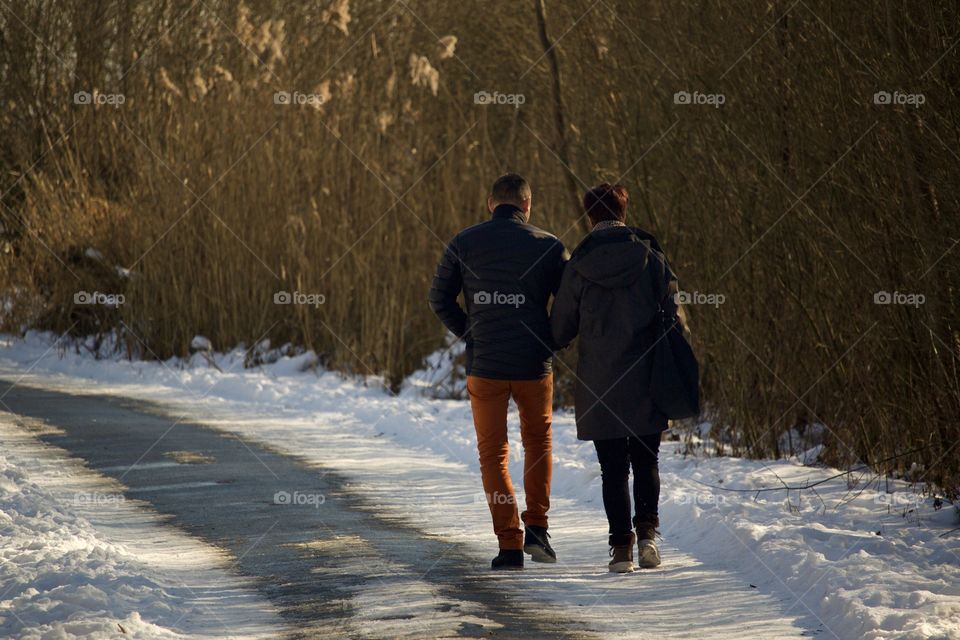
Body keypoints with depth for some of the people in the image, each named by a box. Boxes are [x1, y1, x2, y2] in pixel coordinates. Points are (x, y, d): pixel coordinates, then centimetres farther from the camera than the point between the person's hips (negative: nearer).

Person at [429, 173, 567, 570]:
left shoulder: (463, 244, 0)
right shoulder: (548, 246, -1)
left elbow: (440, 300, 2)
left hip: (484, 365, 0)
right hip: (534, 365, 0)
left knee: (493, 454, 10)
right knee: (539, 441, 21)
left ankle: (510, 544, 2)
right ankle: (536, 529, 7)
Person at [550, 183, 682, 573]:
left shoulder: (579, 266, -4)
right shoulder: (651, 259, -4)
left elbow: (560, 328, 2)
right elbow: (672, 314, -3)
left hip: (599, 383, -1)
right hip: (646, 381, 1)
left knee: (613, 468, 7)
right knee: (646, 462, 14)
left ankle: (621, 546, 2)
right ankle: (647, 530, -3)